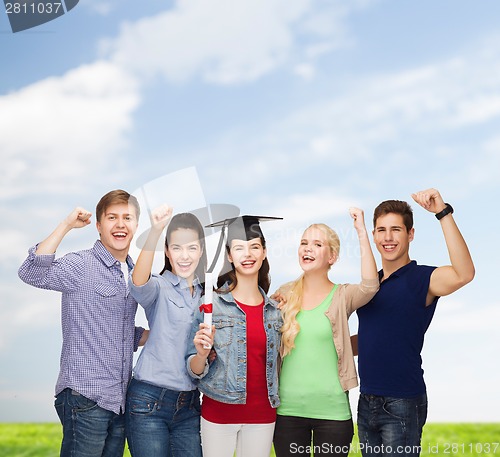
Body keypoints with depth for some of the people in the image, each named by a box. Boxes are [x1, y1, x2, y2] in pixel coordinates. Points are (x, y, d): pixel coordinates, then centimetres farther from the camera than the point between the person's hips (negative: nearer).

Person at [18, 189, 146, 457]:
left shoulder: (133, 273, 14)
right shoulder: (81, 265, -8)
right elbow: (31, 273, -26)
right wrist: (67, 224, -24)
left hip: (119, 401, 7)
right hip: (86, 398, -7)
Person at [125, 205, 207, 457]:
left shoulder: (206, 293, 10)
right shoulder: (159, 287, -5)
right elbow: (139, 282, -30)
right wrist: (155, 231, -43)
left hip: (189, 404, 5)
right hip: (149, 401, -5)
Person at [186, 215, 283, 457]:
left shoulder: (274, 310, 5)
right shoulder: (211, 303, -6)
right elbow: (195, 371, -5)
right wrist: (202, 353, -23)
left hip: (262, 414, 3)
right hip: (219, 412, -3)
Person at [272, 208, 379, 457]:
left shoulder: (342, 296, -2)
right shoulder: (285, 294, 5)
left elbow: (370, 286, -24)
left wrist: (362, 232, -23)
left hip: (332, 411, -2)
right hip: (288, 410, 2)